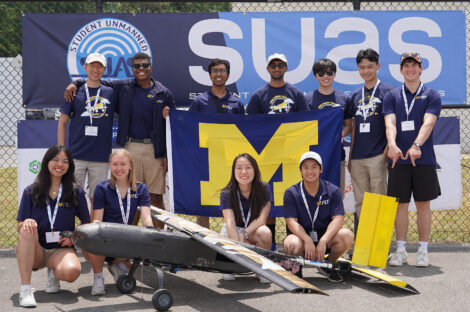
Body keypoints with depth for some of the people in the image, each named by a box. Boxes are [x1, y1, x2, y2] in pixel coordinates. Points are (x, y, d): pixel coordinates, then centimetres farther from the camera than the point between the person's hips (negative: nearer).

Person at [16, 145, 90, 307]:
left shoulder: (76, 193, 3)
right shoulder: (31, 192, 3)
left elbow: (86, 222, 11)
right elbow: (19, 227, 0)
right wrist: (26, 223, -23)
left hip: (61, 250, 0)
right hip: (35, 251, 1)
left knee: (72, 271, -34)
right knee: (28, 230, -33)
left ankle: (54, 273, 5)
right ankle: (25, 289, -32)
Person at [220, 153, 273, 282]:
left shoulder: (264, 188, -10)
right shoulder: (226, 193, -12)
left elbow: (262, 219, -15)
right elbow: (230, 222, -24)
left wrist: (244, 233, -28)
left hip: (254, 229, 0)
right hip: (233, 232, 0)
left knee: (265, 233, -36)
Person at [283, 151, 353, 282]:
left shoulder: (333, 191, -1)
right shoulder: (291, 193, -2)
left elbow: (338, 219, -11)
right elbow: (291, 221, -11)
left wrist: (323, 241, -28)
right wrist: (307, 240, -30)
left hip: (325, 234, 2)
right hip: (301, 235, -1)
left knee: (347, 236, -29)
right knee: (291, 245, -37)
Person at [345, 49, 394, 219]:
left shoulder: (387, 91, -1)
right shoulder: (356, 95, 16)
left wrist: (388, 150, -11)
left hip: (377, 155, -5)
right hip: (357, 157, 6)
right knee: (360, 201, 8)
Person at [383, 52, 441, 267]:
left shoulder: (431, 95, 4)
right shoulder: (392, 96, 9)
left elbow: (428, 123, -11)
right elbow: (390, 123, -4)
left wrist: (416, 145, -28)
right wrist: (392, 144, -24)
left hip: (424, 159, -1)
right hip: (398, 159, 1)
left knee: (423, 204, 3)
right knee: (400, 204, 4)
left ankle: (423, 250, 11)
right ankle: (401, 250, 13)